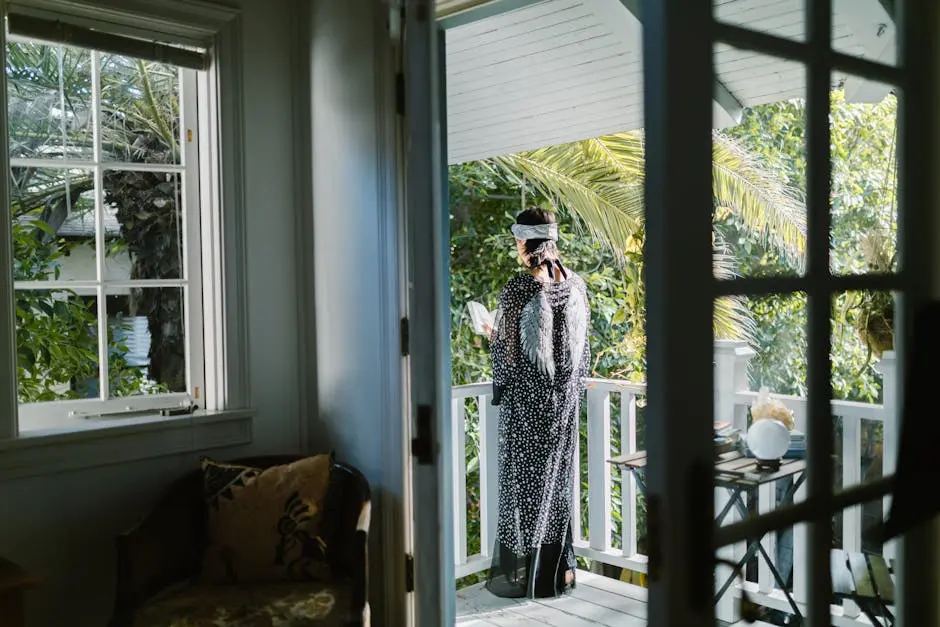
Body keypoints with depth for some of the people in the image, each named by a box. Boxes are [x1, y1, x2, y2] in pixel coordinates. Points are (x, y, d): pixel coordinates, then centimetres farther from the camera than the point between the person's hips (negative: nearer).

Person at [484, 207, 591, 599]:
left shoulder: (518, 288, -16)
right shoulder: (575, 284, 2)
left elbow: (509, 354, -14)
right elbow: (582, 346, 9)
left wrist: (492, 338, 6)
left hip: (526, 397, -5)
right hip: (565, 395, 6)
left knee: (524, 479, 5)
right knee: (557, 477, 15)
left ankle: (521, 575, 14)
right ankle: (559, 570, 24)